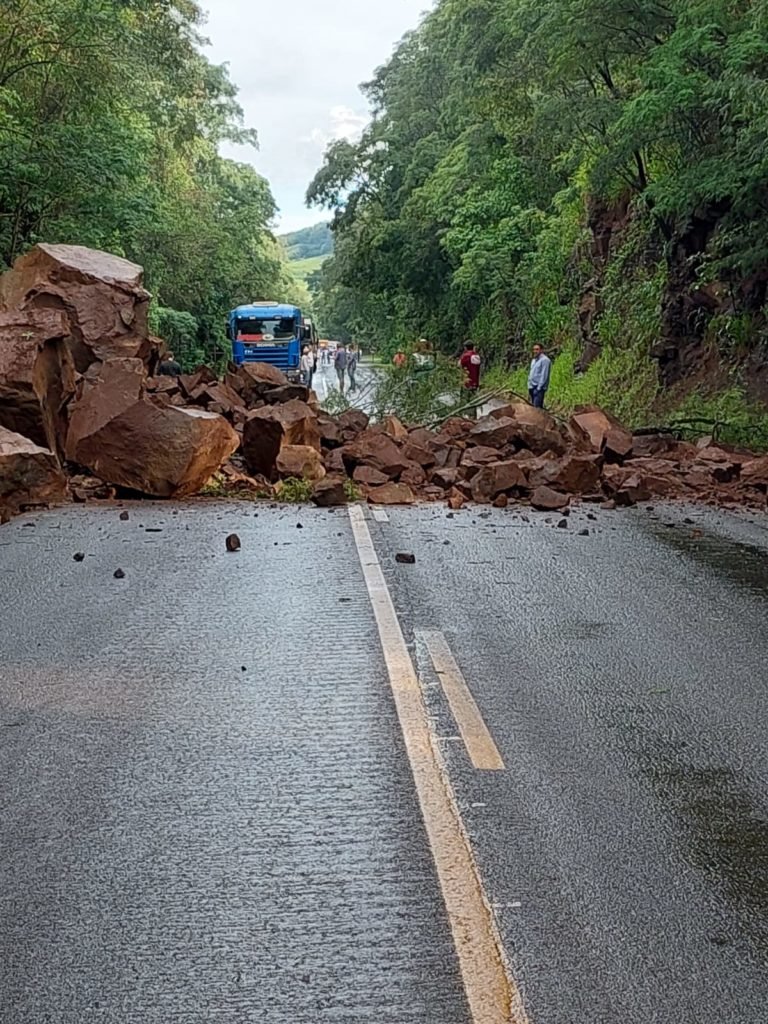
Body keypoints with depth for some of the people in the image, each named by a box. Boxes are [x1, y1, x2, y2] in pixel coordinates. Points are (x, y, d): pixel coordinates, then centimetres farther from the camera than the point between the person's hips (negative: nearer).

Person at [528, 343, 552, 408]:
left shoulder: (545, 360, -9)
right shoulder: (534, 360, 19)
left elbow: (544, 375, -15)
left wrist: (539, 388, -18)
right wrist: (529, 386, 14)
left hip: (539, 388, -9)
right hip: (532, 387, 9)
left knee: (537, 407, -13)